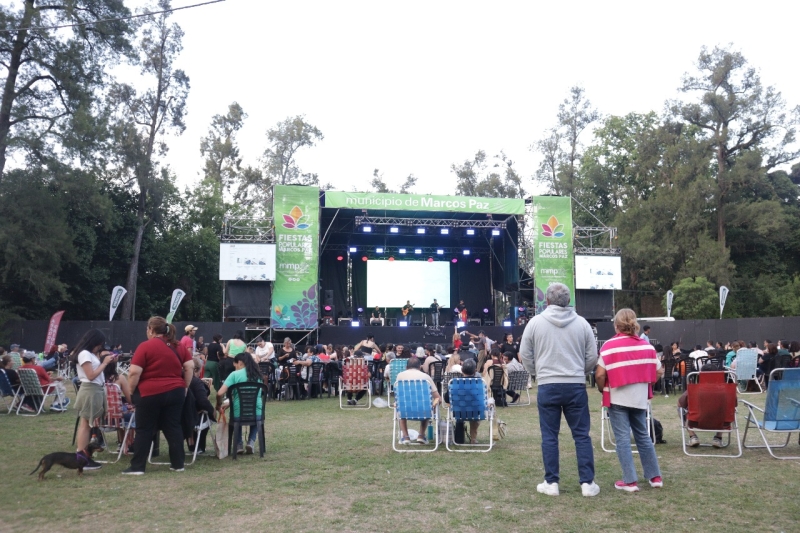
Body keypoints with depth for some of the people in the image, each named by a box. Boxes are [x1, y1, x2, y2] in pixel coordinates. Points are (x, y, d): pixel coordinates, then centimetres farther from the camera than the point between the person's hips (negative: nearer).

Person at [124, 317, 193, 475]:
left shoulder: (145, 346, -8)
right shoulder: (178, 346, 8)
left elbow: (134, 373, -12)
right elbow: (190, 367, 6)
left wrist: (130, 390, 1)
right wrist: (185, 386, 13)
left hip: (151, 394, -4)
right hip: (175, 392, 5)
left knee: (144, 430, 5)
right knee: (174, 428, 10)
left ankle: (137, 467, 9)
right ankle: (178, 464, 12)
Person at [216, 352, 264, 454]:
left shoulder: (235, 374, -5)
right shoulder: (258, 375, 10)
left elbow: (220, 393, -16)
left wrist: (219, 405, 6)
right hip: (257, 414, 2)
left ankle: (238, 445, 22)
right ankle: (251, 443, 17)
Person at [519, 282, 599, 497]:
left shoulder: (535, 322, -2)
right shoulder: (582, 323, 2)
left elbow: (525, 355, 2)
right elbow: (592, 356, 5)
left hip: (548, 386, -1)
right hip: (576, 386, 1)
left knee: (549, 436, 6)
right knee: (582, 435, 7)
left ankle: (551, 483, 10)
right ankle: (587, 482, 10)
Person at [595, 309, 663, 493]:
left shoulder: (610, 345, -10)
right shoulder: (647, 345, 2)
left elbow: (600, 374, -15)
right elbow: (657, 371, 6)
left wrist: (602, 389, 2)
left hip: (617, 398, -4)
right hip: (640, 398, 4)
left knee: (623, 438, 1)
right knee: (643, 436, 17)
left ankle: (630, 481, 2)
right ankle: (655, 477, 21)